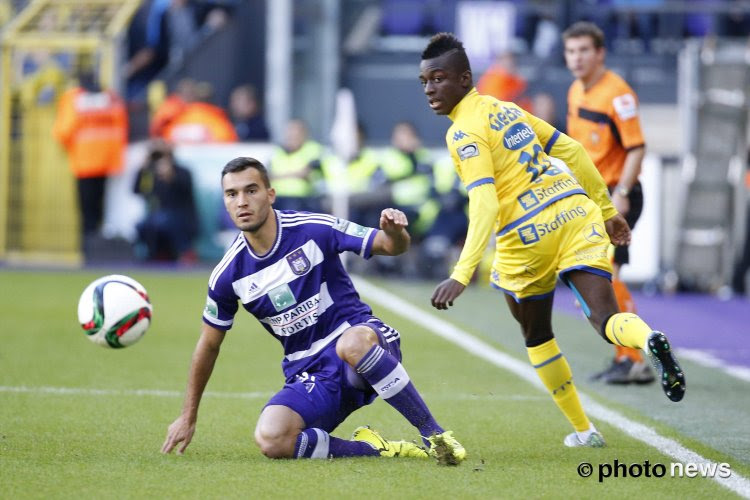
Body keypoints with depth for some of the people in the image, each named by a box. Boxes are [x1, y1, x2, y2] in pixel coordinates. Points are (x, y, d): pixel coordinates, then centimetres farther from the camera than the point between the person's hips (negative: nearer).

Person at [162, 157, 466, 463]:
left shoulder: (313, 229, -7)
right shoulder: (228, 276, 0)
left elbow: (391, 246, -3)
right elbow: (209, 345, 14)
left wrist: (395, 232, -28)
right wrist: (188, 417, 18)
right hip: (309, 375, 2)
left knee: (353, 343, -41)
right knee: (270, 439, -29)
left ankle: (434, 434, -27)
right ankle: (373, 448, -13)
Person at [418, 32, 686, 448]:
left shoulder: (464, 133, -9)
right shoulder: (505, 109, 15)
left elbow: (484, 207, -21)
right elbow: (571, 151, 21)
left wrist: (461, 276, -26)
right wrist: (606, 209, 29)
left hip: (527, 238, -6)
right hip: (576, 210, 6)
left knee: (536, 336, 19)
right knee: (606, 320, -7)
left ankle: (582, 430, 22)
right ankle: (650, 340, -42)